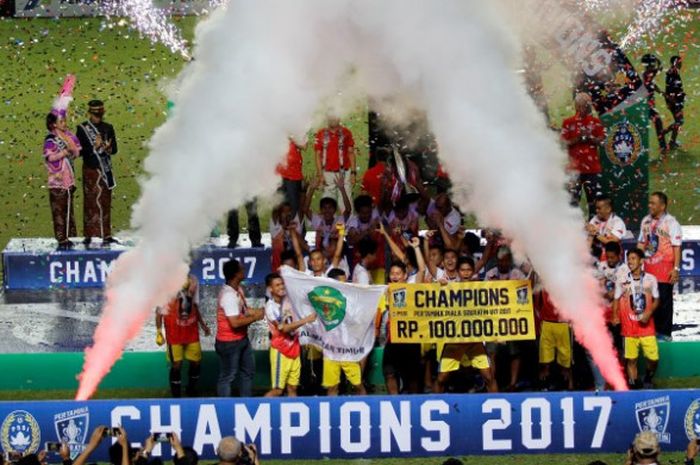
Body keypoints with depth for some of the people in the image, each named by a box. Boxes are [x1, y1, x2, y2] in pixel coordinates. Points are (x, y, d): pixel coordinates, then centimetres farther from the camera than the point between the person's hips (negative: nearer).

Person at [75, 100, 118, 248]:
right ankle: (88, 236, -1)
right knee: (90, 202, -4)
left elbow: (115, 149, 8)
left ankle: (106, 235, 10)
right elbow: (79, 151, -7)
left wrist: (108, 149, -14)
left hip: (105, 170, 4)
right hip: (90, 170, -4)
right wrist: (94, 147, -19)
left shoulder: (108, 128, 10)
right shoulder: (82, 128, -2)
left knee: (105, 203, 6)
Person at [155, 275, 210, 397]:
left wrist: (202, 324, 17)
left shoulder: (193, 281, 0)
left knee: (196, 362, 10)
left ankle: (191, 391, 33)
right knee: (176, 365, -1)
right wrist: (159, 332, -15)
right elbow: (159, 311, -12)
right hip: (174, 333, -5)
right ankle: (176, 398, 11)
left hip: (191, 331, 5)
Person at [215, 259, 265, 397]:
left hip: (242, 339, 10)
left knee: (248, 371, 21)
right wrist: (255, 317, -20)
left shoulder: (238, 289, 4)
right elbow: (235, 322, -31)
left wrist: (260, 311, -1)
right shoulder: (229, 295, -28)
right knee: (227, 376, 1)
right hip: (229, 343, -10)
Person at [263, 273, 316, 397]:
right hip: (280, 350, -6)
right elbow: (284, 328, -22)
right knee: (277, 390, -6)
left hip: (294, 348, 6)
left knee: (292, 388, 7)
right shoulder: (271, 307, -16)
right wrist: (306, 320, -27)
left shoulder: (288, 299, 3)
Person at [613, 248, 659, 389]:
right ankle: (633, 385, 7)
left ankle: (648, 380, 23)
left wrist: (649, 312, -10)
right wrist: (615, 316, -8)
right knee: (631, 359, -1)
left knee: (653, 358, -3)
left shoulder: (650, 279, 2)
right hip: (629, 327, 0)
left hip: (647, 326, 0)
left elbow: (656, 300, 8)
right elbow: (616, 300, 8)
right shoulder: (622, 281, 2)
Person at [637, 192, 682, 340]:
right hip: (648, 266, 6)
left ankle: (664, 333, 5)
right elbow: (641, 243, 18)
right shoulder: (646, 221, 11)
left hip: (665, 267, -6)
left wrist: (676, 268, -16)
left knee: (664, 300, -1)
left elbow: (677, 247, -11)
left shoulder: (671, 222, -9)